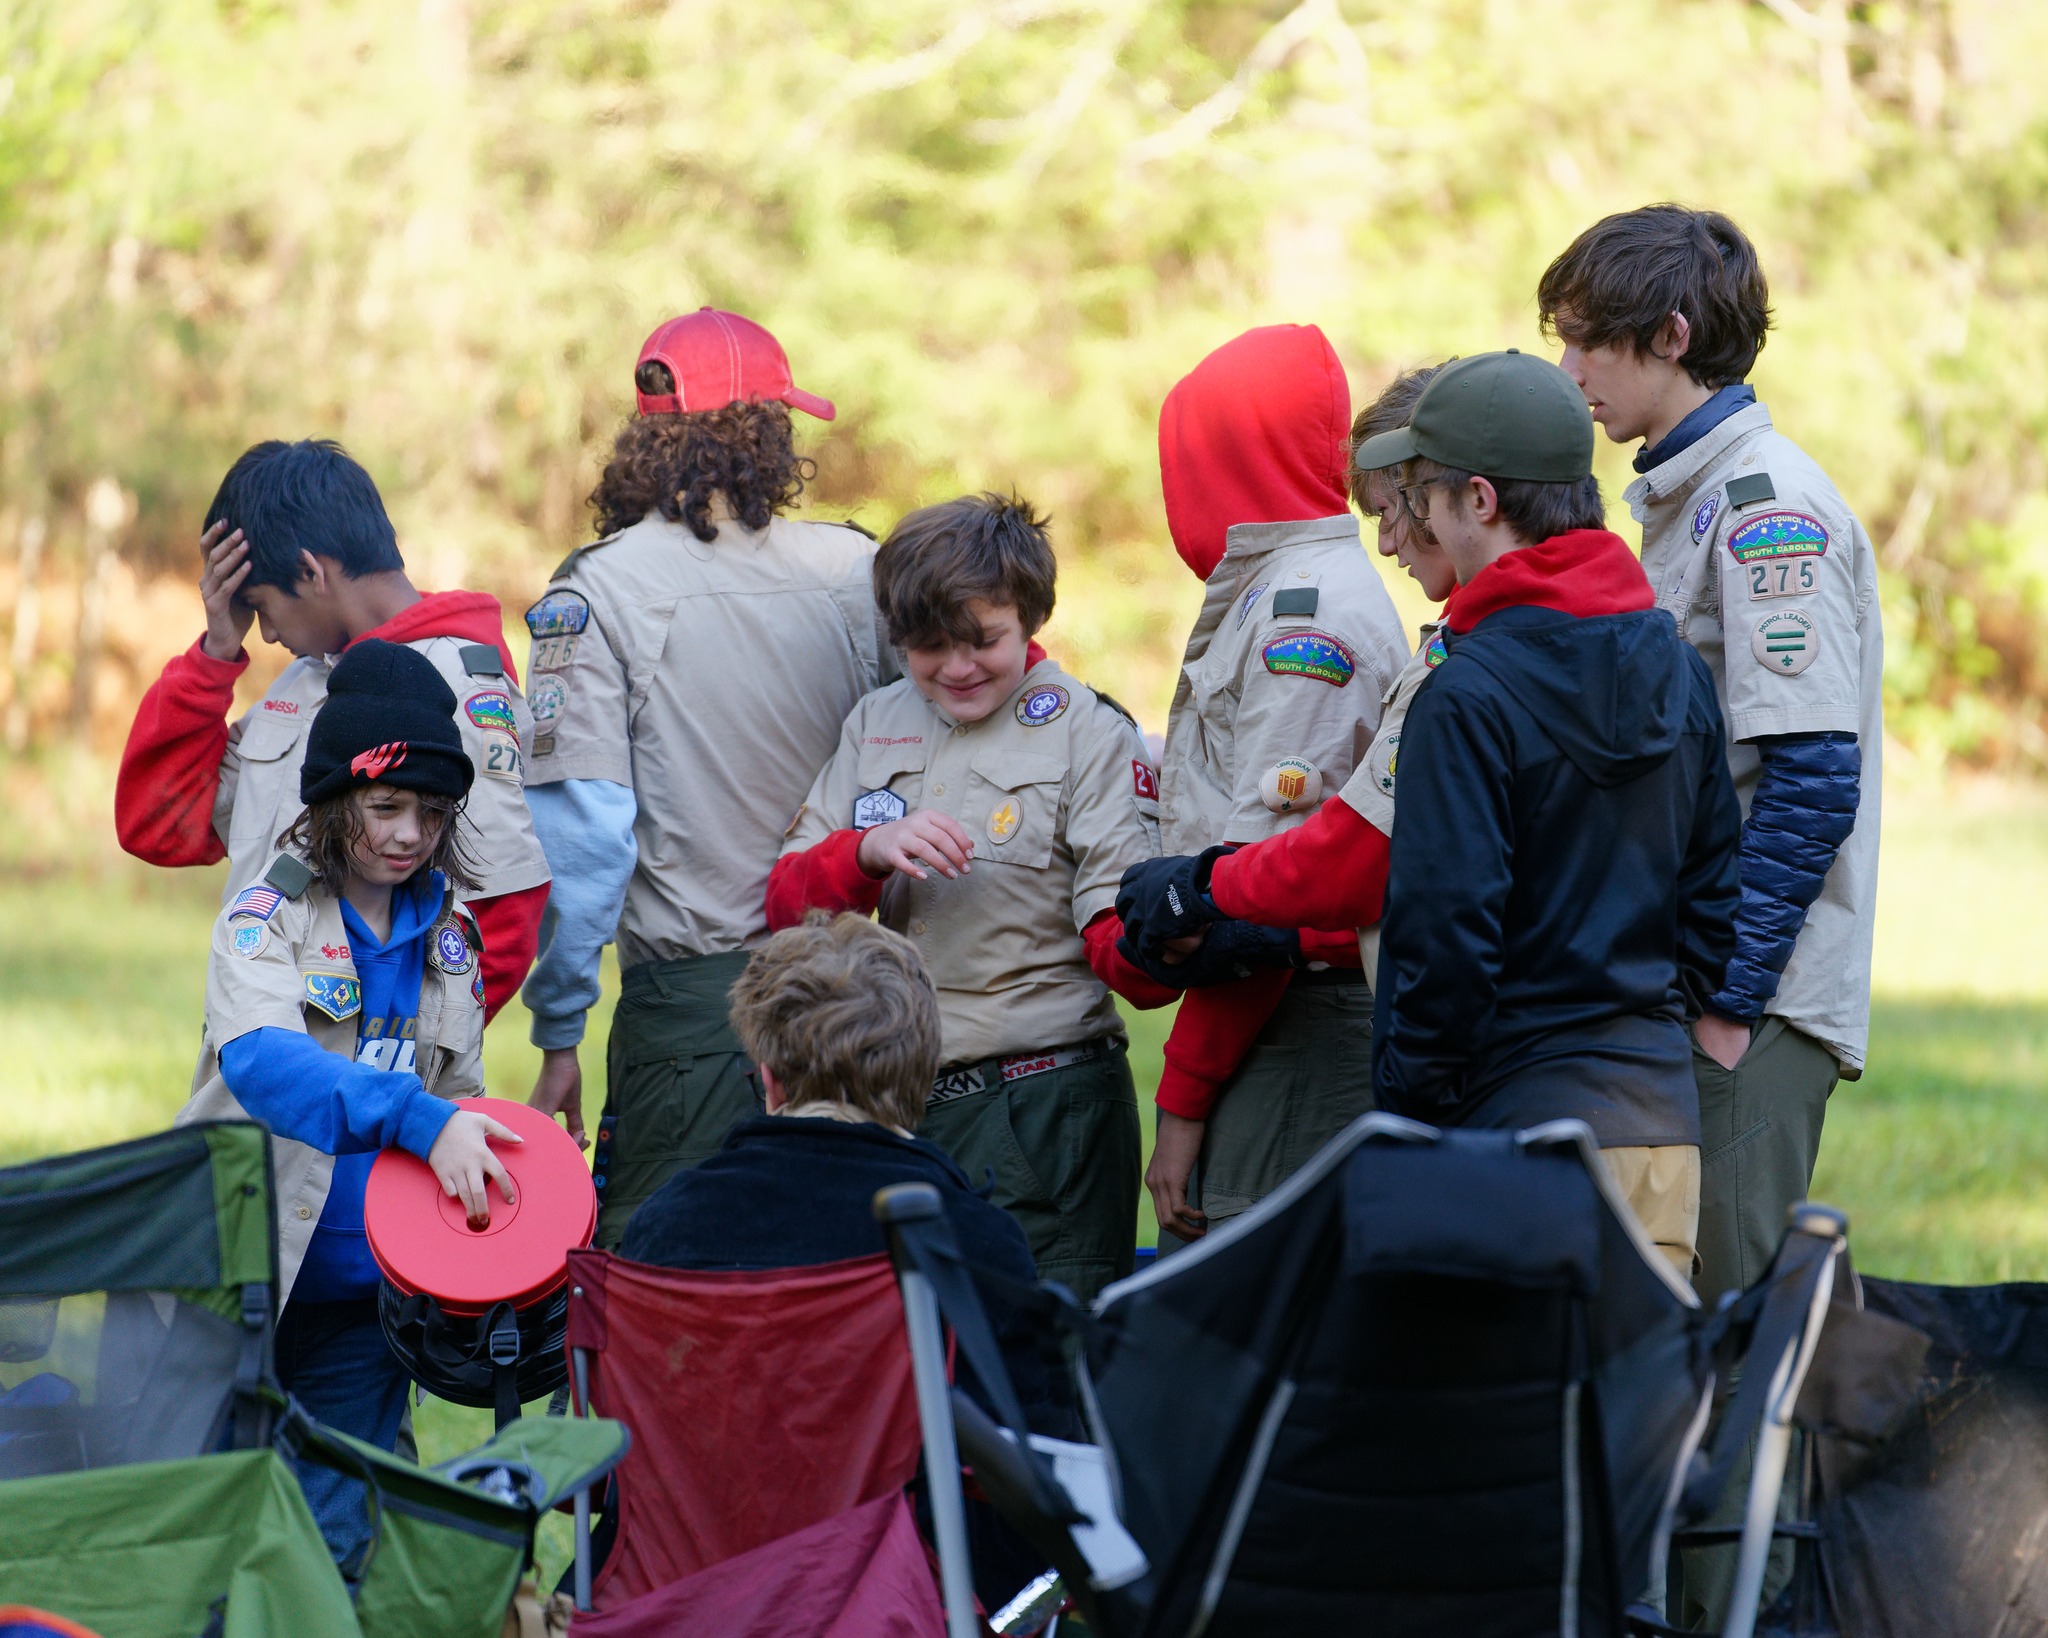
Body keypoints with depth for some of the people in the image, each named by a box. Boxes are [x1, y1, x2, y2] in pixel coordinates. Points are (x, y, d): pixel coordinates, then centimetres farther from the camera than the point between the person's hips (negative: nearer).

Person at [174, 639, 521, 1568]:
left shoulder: (447, 928, 9)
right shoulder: (268, 914, -8)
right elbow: (262, 1057, -28)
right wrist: (416, 1117, -41)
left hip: (364, 1292, 4)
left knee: (334, 1544, 4)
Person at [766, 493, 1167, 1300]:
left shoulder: (1088, 733, -3)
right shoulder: (875, 726, 11)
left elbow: (1117, 946, -10)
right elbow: (788, 908, 5)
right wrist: (868, 851, -15)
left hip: (1041, 1110, -4)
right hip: (890, 1104, 4)